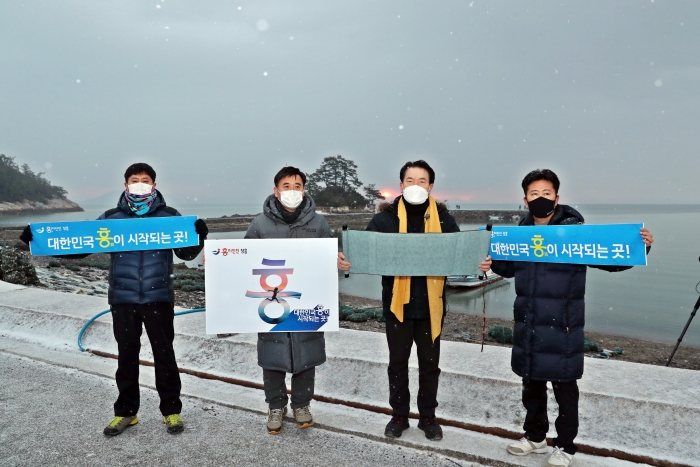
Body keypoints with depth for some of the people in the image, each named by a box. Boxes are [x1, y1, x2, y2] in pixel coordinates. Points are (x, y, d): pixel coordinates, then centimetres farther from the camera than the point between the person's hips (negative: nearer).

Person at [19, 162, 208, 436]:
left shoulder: (169, 216, 1)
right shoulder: (111, 217, 5)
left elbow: (186, 254, -1)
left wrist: (198, 236, -21)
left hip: (158, 299, -1)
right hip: (123, 300, 2)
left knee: (164, 355, 7)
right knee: (126, 356, 13)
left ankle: (171, 410, 21)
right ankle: (125, 411, 29)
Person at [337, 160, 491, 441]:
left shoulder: (442, 217, 1)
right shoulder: (386, 217, -4)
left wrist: (479, 263, -21)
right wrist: (347, 260, -30)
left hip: (430, 305, 1)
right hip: (397, 303, -1)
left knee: (429, 363, 14)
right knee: (397, 362, 13)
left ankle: (428, 417, 33)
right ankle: (399, 416, 32)